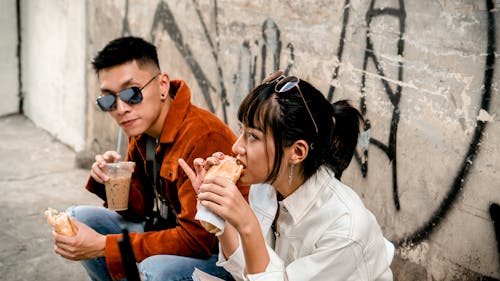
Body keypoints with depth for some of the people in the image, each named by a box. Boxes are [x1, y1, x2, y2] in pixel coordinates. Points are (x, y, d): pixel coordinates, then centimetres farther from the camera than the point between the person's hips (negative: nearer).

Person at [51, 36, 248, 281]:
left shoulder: (203, 138, -27)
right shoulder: (141, 127, 0)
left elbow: (196, 239, -27)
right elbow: (141, 210, 8)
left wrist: (103, 245, -26)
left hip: (218, 252, -8)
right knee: (80, 218, 5)